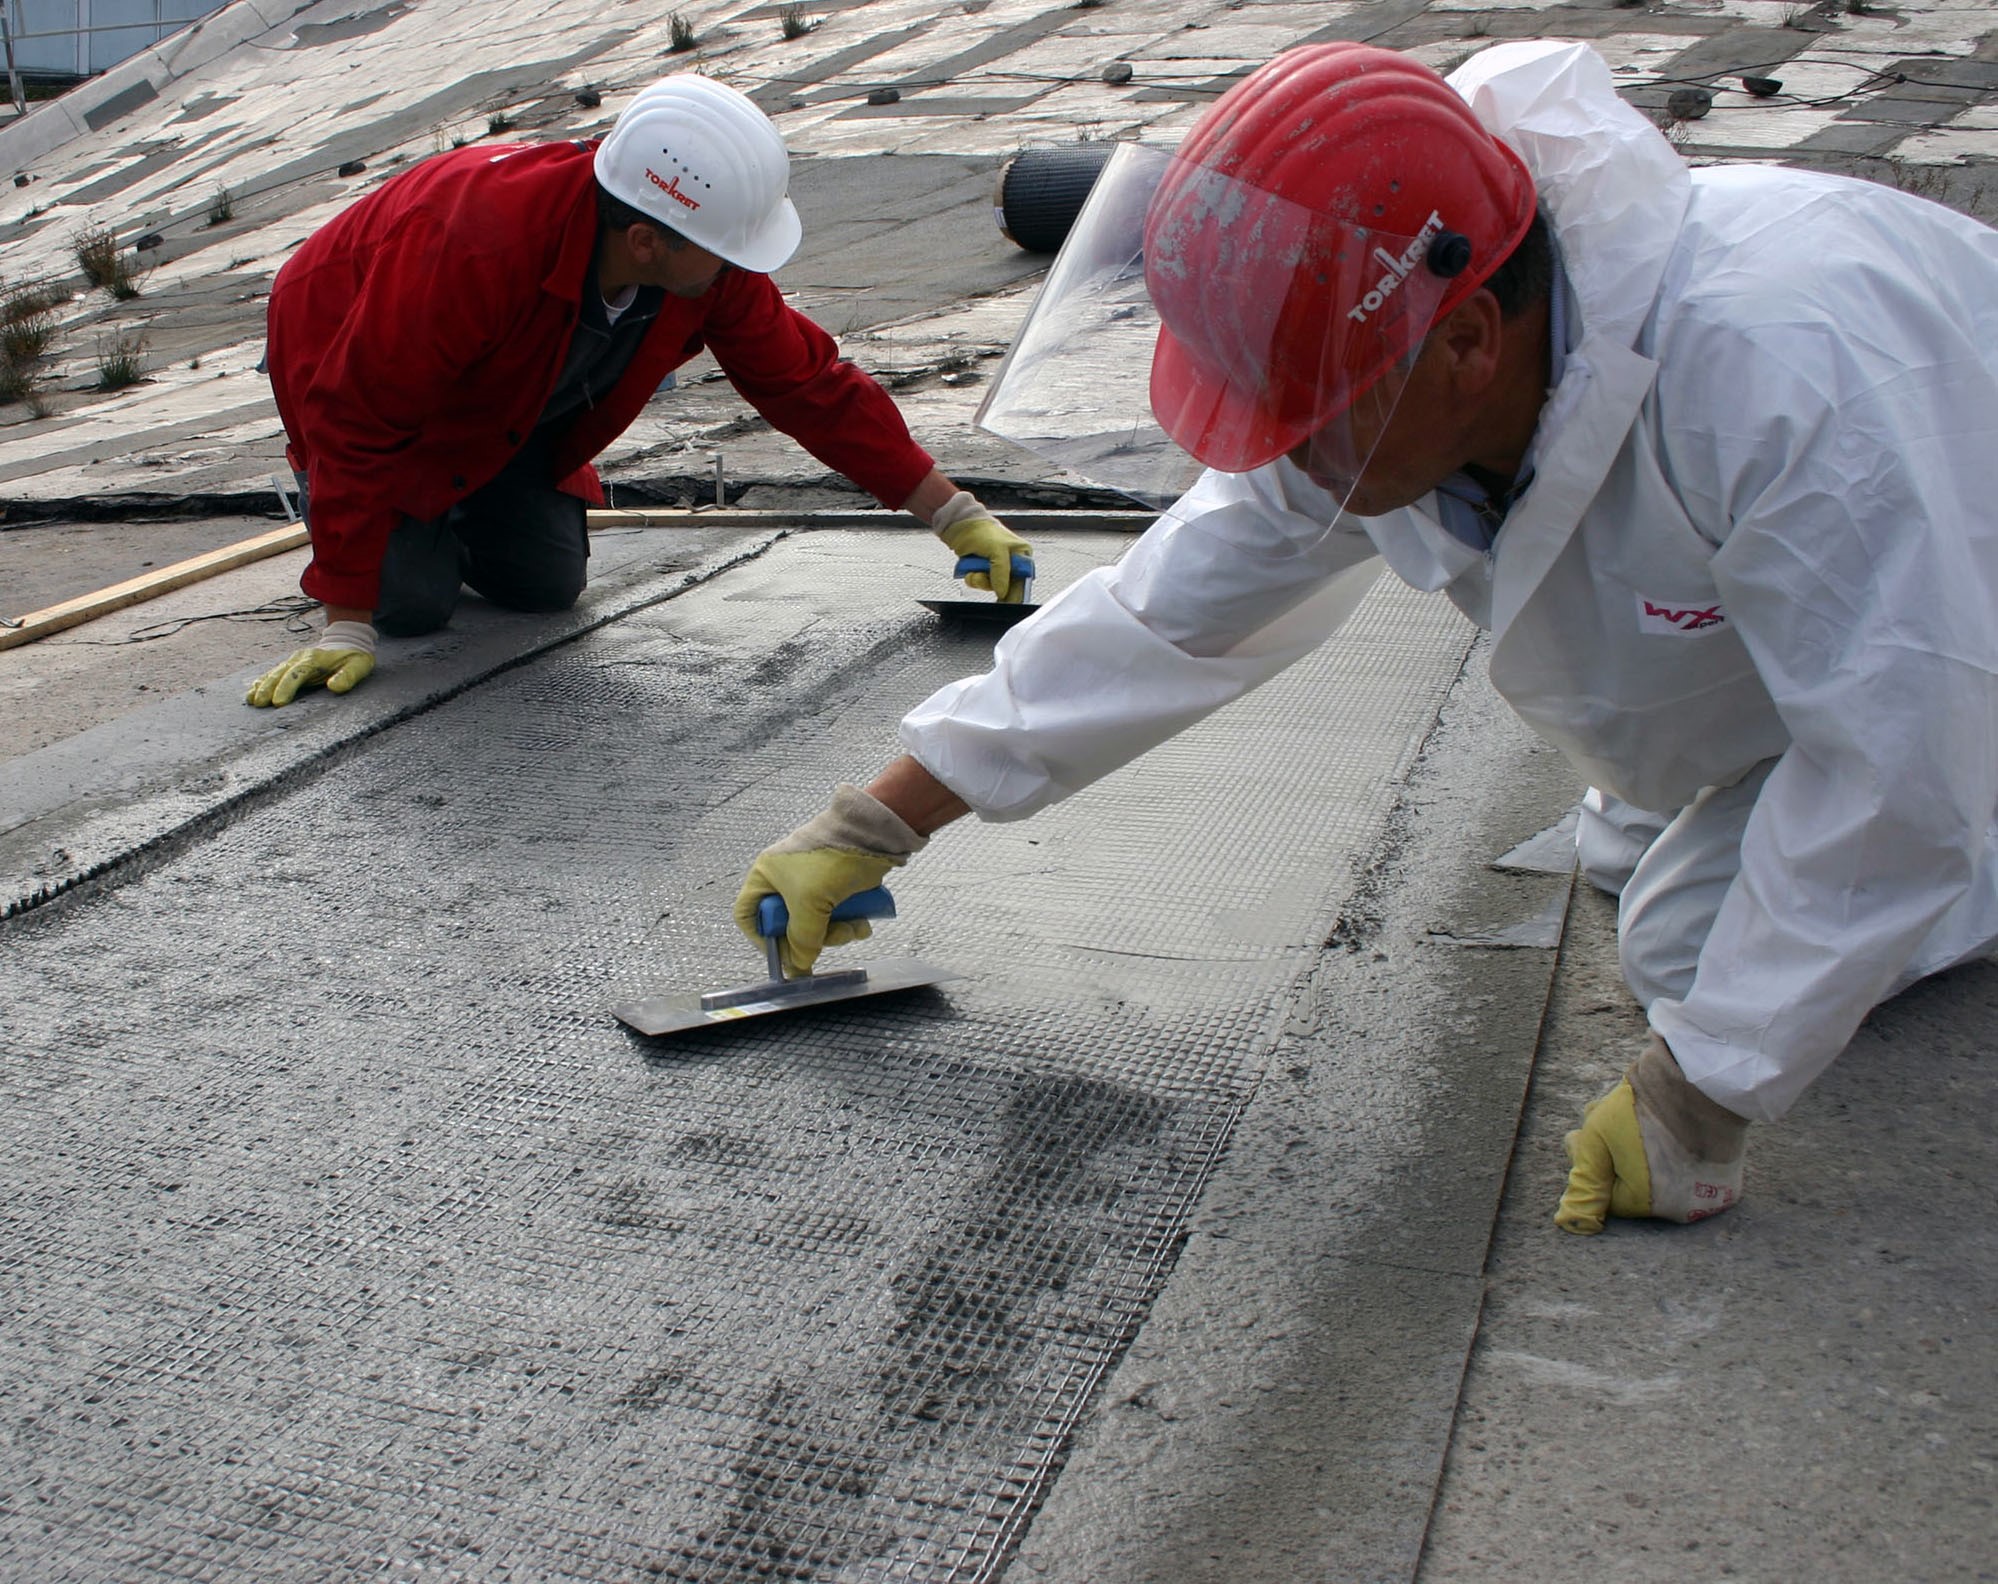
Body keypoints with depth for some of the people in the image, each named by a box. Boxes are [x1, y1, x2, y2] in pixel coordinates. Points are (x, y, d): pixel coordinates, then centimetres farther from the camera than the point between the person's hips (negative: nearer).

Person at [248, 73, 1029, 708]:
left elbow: (811, 384, -13)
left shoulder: (709, 263, -24)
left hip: (503, 405, 6)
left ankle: (449, 510, 25)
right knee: (412, 602, -15)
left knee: (546, 584, -3)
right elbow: (357, 423, -38)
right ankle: (329, 507, 15)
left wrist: (956, 516, -14)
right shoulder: (475, 246, -45)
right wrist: (345, 624, -37)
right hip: (346, 357, -5)